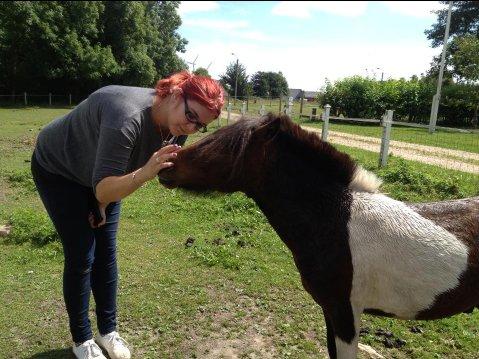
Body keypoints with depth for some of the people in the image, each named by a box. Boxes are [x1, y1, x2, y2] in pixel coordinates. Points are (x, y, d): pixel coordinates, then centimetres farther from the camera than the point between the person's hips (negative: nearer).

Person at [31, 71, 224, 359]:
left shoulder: (175, 129, -17)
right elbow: (102, 189, -41)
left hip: (102, 176, 6)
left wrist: (104, 202, -3)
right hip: (57, 170, -6)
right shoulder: (128, 117, -41)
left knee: (107, 253, 5)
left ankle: (108, 330, 22)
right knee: (81, 257, -4)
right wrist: (145, 173, -57)